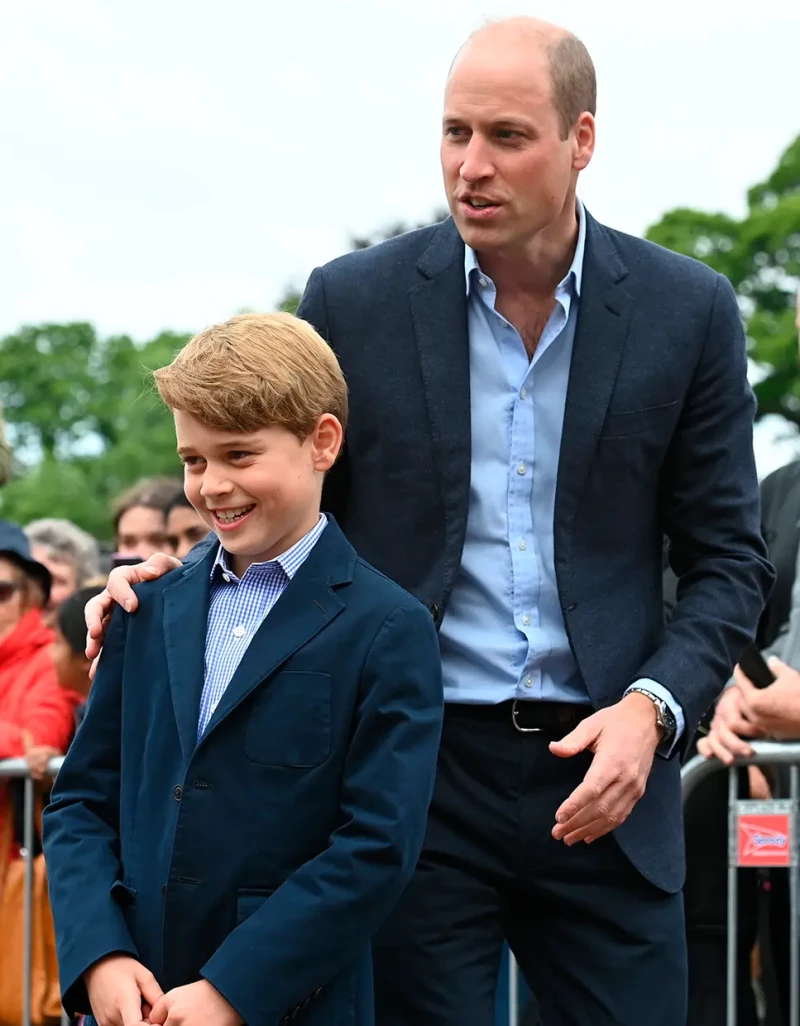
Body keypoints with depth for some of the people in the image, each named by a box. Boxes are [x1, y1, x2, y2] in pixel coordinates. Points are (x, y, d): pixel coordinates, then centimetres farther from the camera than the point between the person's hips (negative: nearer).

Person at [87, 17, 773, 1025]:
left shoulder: (687, 310, 1)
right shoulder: (354, 301, 0)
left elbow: (728, 561, 5)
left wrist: (652, 707, -12)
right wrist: (169, 576, -12)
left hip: (602, 774, 1)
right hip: (417, 768, 0)